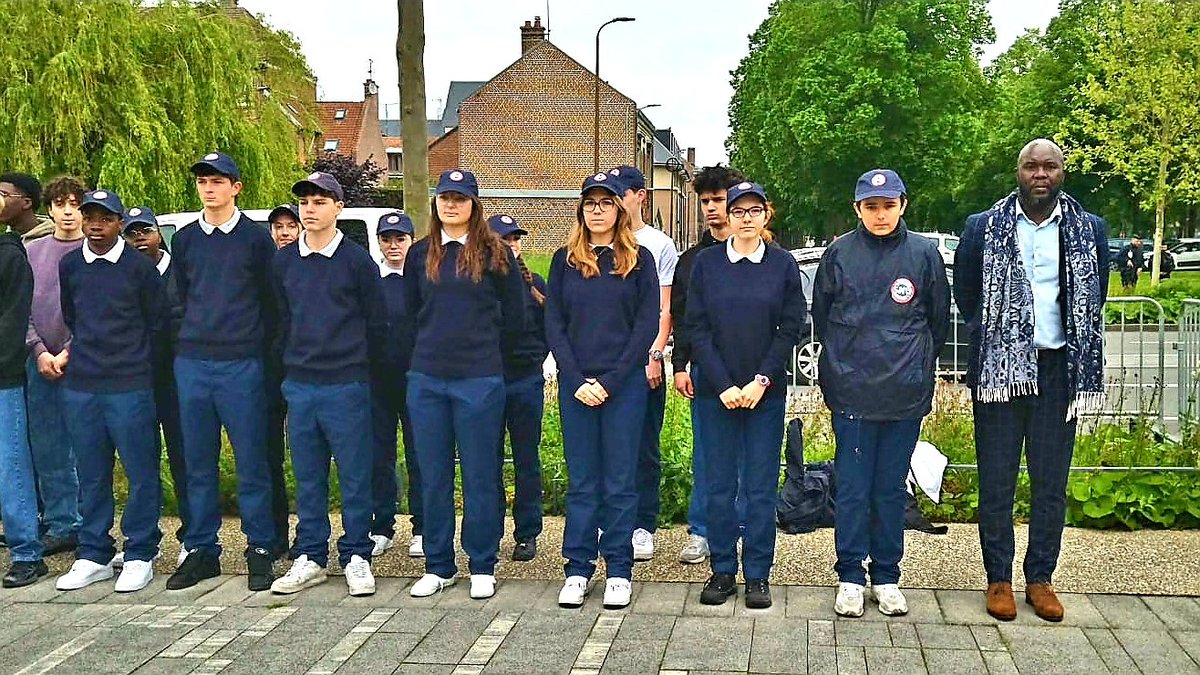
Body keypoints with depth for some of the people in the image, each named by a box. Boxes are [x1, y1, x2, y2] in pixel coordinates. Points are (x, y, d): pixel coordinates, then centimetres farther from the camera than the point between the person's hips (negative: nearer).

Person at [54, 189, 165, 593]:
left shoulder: (140, 267, -3)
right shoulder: (69, 266, 9)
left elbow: (157, 324, 4)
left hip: (130, 388, -4)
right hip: (81, 388, 4)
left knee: (141, 473, 0)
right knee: (91, 475, 10)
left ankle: (140, 556, 10)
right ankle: (93, 556, 20)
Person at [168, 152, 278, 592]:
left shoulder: (256, 238, 1)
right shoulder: (184, 240, 12)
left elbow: (270, 302, 3)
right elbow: (182, 298, 17)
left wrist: (261, 352, 2)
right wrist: (192, 342, 11)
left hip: (242, 366, -4)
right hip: (192, 365, 4)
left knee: (251, 463, 0)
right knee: (198, 465, 8)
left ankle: (259, 550, 9)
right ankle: (201, 550, 17)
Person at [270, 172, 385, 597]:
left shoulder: (357, 261, -3)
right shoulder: (284, 261, 8)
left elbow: (377, 322, 3)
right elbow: (280, 319, 17)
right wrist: (292, 364, 15)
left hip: (346, 386, -4)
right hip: (298, 385, 4)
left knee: (354, 475, 1)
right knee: (307, 477, 10)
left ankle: (356, 558, 12)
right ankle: (310, 558, 20)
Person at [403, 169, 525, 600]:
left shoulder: (494, 253, 0)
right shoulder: (420, 254, 10)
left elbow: (514, 317, 4)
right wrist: (439, 344, 14)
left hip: (479, 380, -3)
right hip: (426, 378, 4)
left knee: (480, 475, 3)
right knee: (433, 476, 8)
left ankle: (482, 567, 14)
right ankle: (438, 565, 20)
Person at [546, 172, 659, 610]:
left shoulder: (639, 260, 3)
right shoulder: (565, 259, 8)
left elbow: (646, 325, -2)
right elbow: (554, 324, 4)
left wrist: (610, 381, -10)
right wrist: (577, 380, -7)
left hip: (624, 384, -2)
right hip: (575, 384, 2)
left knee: (620, 482, 3)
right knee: (581, 481, 7)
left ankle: (619, 570, 12)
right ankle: (578, 569, 14)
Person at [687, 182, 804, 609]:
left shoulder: (783, 265, 4)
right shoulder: (706, 263, 3)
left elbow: (791, 328, 1)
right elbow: (696, 328, 0)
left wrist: (761, 381, -9)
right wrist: (724, 385, -8)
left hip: (766, 392, 0)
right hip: (715, 392, 0)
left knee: (761, 488, 3)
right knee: (719, 486, 5)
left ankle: (758, 575, 12)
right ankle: (723, 571, 15)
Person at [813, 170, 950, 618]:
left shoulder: (924, 253, 1)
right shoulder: (839, 253, 0)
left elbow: (939, 320, 11)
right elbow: (821, 316, 11)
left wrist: (915, 364, 14)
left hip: (906, 393, 1)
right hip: (851, 391, 0)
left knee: (892, 488, 9)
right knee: (852, 487, 2)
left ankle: (886, 576, 20)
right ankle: (850, 576, 13)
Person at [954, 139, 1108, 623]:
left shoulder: (1089, 230, 5)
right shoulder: (984, 228, 1)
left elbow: (1094, 298, 13)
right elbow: (965, 292, 11)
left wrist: (1080, 355, 8)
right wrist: (990, 338, 8)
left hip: (1058, 370, 1)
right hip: (999, 367, -1)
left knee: (1051, 483, 6)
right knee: (996, 482, 3)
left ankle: (1040, 578, 18)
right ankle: (998, 579, 13)